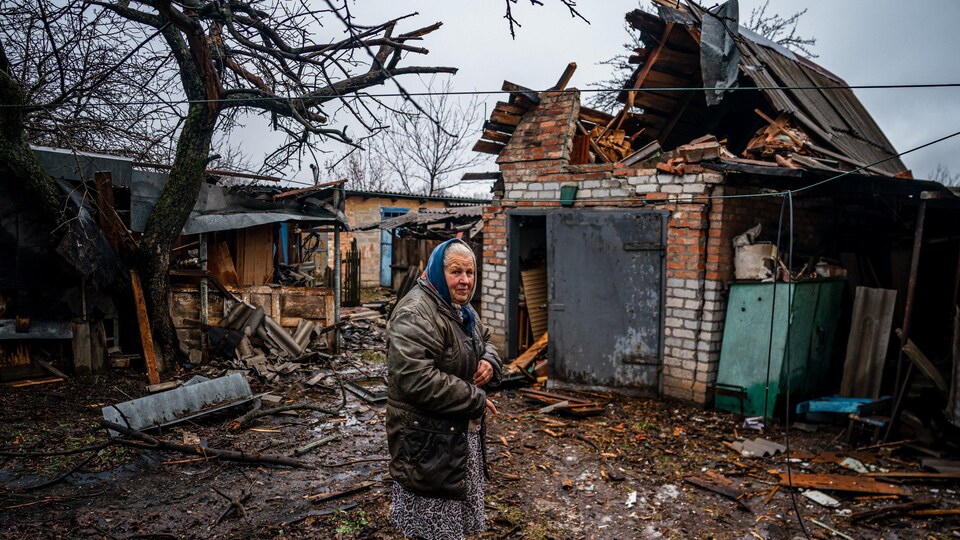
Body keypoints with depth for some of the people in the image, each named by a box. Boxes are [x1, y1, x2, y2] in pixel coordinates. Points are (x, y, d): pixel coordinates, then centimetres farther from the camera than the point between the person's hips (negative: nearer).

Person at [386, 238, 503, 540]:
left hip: (463, 434, 9)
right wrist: (476, 400, -22)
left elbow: (485, 344, 23)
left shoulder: (461, 311, 10)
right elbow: (415, 379, -31)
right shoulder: (415, 314, -21)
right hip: (428, 442, -9)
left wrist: (489, 362, -4)